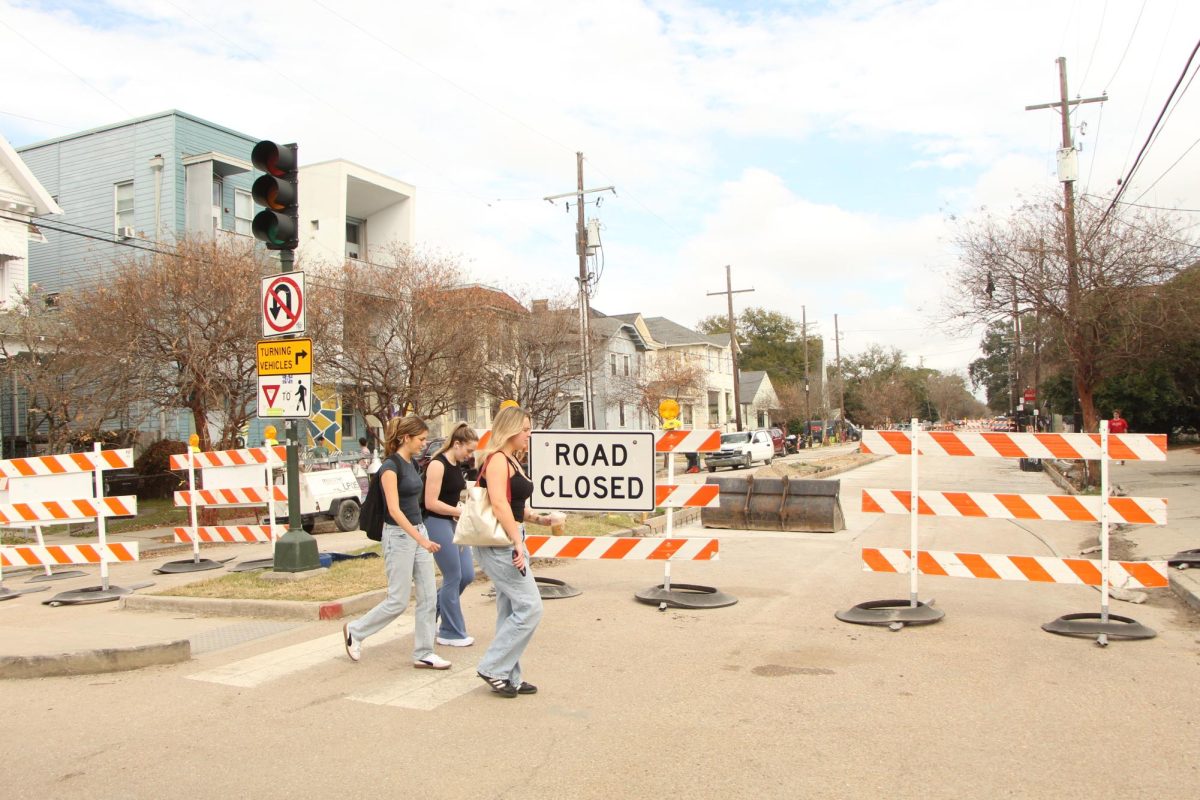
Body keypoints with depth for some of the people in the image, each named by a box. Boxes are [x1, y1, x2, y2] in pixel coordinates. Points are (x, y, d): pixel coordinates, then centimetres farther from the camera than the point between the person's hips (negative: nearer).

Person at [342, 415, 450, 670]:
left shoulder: (411, 463, 10)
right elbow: (394, 510, -22)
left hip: (418, 532, 8)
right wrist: (420, 539, -28)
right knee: (398, 601, 0)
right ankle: (354, 631, 22)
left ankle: (423, 654, 12)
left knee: (428, 597, 5)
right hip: (399, 535, -8)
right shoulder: (390, 467, -16)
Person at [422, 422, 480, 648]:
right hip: (437, 523, -9)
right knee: (453, 577, -2)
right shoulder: (438, 465, -16)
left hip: (452, 523, 9)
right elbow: (431, 503, -21)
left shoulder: (457, 466, 10)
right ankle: (451, 633, 11)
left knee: (467, 575, 7)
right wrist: (460, 511, -17)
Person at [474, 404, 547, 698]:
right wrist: (518, 543, -25)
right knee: (529, 607, -10)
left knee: (511, 611, 12)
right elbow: (498, 504, -24)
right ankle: (493, 668, 0)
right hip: (499, 543, -10)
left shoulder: (511, 461, 17)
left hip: (510, 541, 10)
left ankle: (508, 678, 20)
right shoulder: (497, 459, -14)